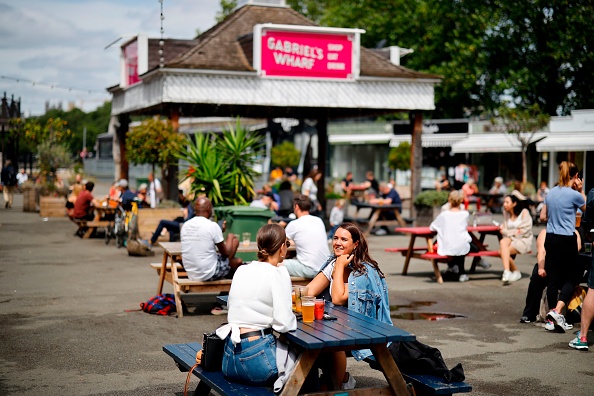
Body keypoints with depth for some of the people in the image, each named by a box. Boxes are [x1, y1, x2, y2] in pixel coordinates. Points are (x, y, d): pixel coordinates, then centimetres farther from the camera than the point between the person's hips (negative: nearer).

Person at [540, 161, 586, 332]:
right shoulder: (574, 195, -11)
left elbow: (543, 217, 14)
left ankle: (552, 318, 13)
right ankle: (557, 311, -11)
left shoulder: (551, 193, 7)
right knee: (572, 277, 6)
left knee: (553, 278, 9)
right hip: (567, 240, -6)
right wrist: (581, 191, 8)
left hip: (551, 238, 6)